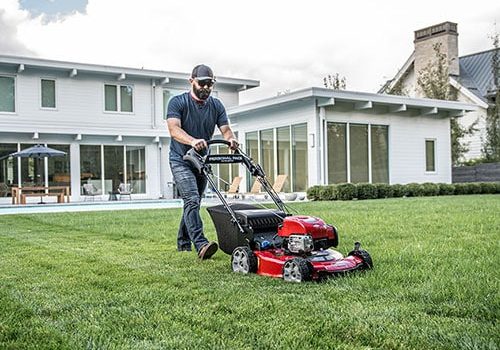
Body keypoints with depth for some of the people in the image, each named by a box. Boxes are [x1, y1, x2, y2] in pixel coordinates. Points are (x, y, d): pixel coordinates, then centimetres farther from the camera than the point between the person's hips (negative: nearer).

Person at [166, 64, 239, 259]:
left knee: (193, 203, 13)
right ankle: (201, 245, -32)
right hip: (181, 160, -6)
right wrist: (192, 141, -45)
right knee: (192, 200, -22)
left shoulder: (216, 106, 5)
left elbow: (225, 129, -6)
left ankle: (183, 243, 27)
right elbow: (174, 129, -25)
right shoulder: (178, 102, -10)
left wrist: (231, 139, -31)